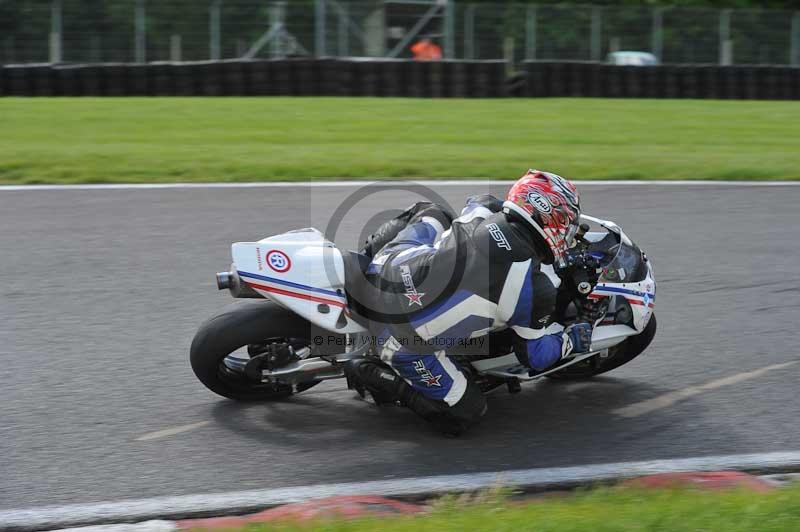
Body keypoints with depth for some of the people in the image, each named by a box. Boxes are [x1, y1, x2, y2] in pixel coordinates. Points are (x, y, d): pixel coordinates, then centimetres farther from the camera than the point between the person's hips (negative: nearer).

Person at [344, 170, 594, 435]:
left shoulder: (483, 208, 1)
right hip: (407, 340, -6)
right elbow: (536, 355, 5)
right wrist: (574, 339, 23)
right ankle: (384, 379, 2)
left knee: (431, 212, 29)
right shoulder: (538, 286, -12)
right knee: (465, 413, 10)